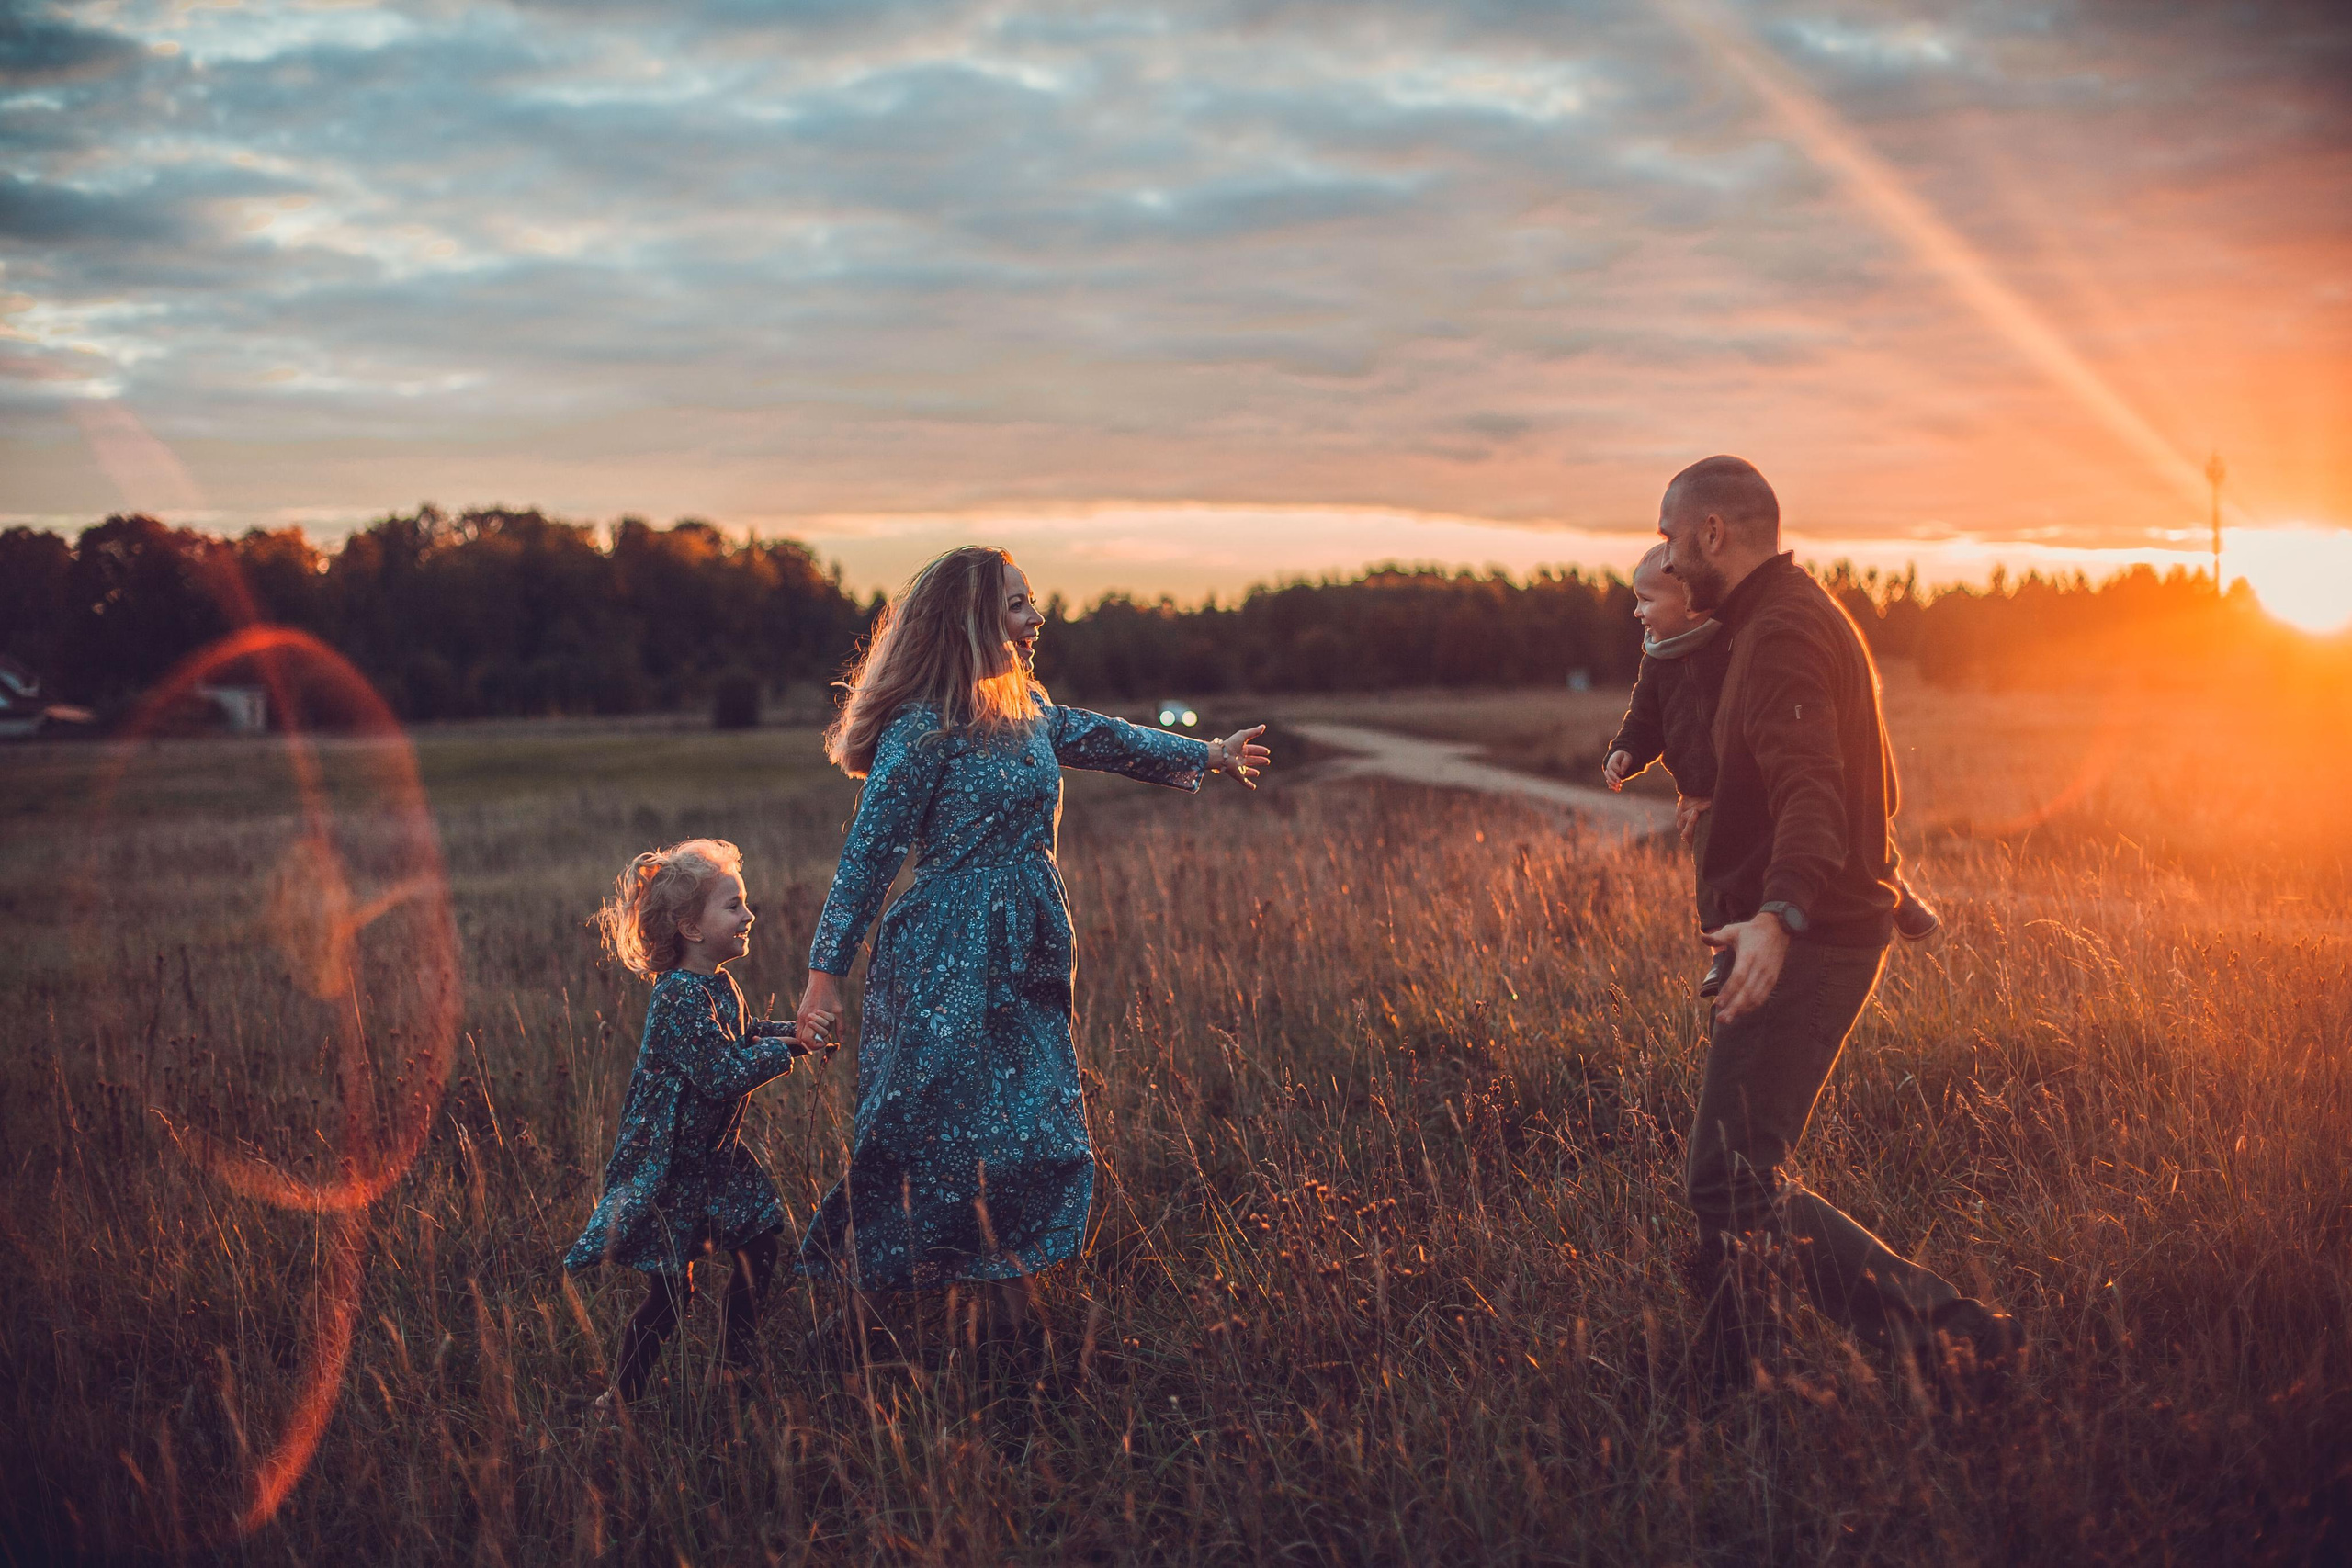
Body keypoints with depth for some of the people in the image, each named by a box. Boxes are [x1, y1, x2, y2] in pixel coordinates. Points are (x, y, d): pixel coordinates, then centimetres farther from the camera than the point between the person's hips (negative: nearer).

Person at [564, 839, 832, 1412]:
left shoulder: (719, 985, 4)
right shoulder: (680, 998, -25)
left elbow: (741, 1038, 20)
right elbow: (726, 1073, -29)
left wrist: (793, 1029, 3)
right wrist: (790, 1044, -19)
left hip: (716, 1155, 9)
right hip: (671, 1167, -9)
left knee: (759, 1248, 14)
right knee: (671, 1292, -3)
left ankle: (738, 1365, 33)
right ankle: (620, 1397, 14)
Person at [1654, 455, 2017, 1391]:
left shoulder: (1782, 632, -15)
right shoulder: (1807, 616, 19)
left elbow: (1812, 788, -31)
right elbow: (1867, 787, 30)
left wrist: (1780, 916, -47)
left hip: (1804, 948, -11)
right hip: (1826, 934, 11)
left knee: (1730, 1185, -11)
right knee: (1735, 1176, 13)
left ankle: (1944, 1333, -7)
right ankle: (1735, 1385, 19)